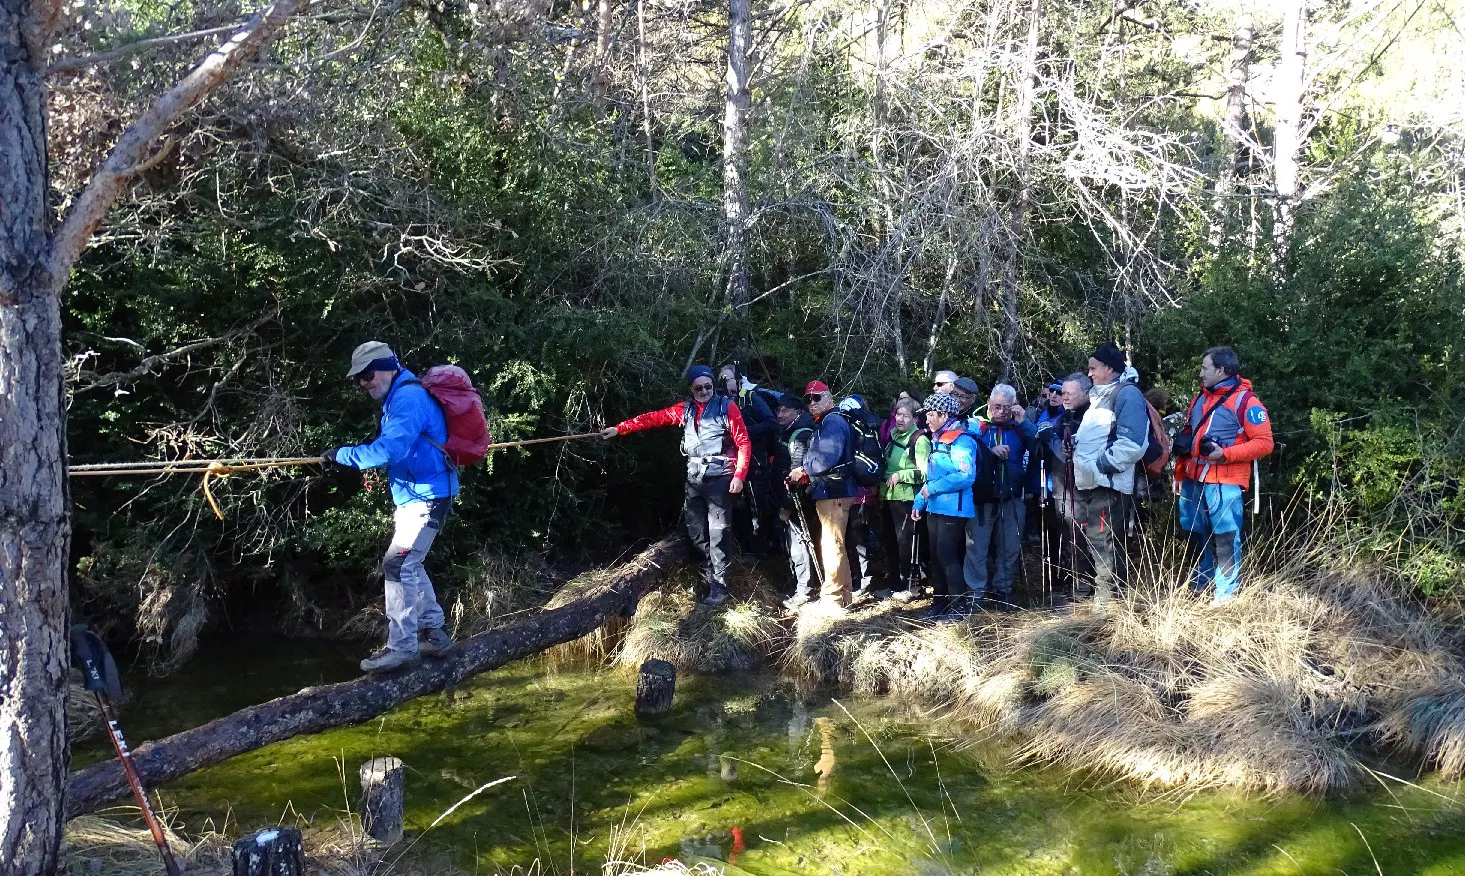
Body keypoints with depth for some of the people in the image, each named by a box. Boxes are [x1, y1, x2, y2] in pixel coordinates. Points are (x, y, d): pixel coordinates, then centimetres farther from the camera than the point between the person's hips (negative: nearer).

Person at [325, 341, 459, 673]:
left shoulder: (410, 397, -18)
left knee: (398, 565, -15)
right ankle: (434, 634, 27)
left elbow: (389, 449, -27)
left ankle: (401, 647, -13)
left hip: (426, 497, -11)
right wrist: (367, 461, 9)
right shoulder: (397, 397, 16)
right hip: (413, 496, 11)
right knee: (409, 565, 18)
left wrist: (342, 455, -18)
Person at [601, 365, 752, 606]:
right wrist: (619, 429, 6)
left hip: (719, 477, -6)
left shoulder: (727, 407, -3)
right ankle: (707, 580, 17)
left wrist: (739, 475, -15)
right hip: (694, 478, 6)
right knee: (696, 532, 8)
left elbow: (744, 442, -6)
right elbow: (653, 418, 11)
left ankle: (719, 587, 0)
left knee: (717, 534, -6)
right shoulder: (685, 409, 12)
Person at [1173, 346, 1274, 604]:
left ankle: (1226, 596, 2)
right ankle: (1199, 589, 29)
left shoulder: (1245, 401, -8)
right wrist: (1179, 475, 19)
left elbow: (1264, 443, -13)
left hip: (1225, 483, -8)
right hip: (1194, 481, 8)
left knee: (1225, 539, -4)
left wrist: (1225, 454, -20)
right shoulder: (1201, 399, 16)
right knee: (1197, 536, 16)